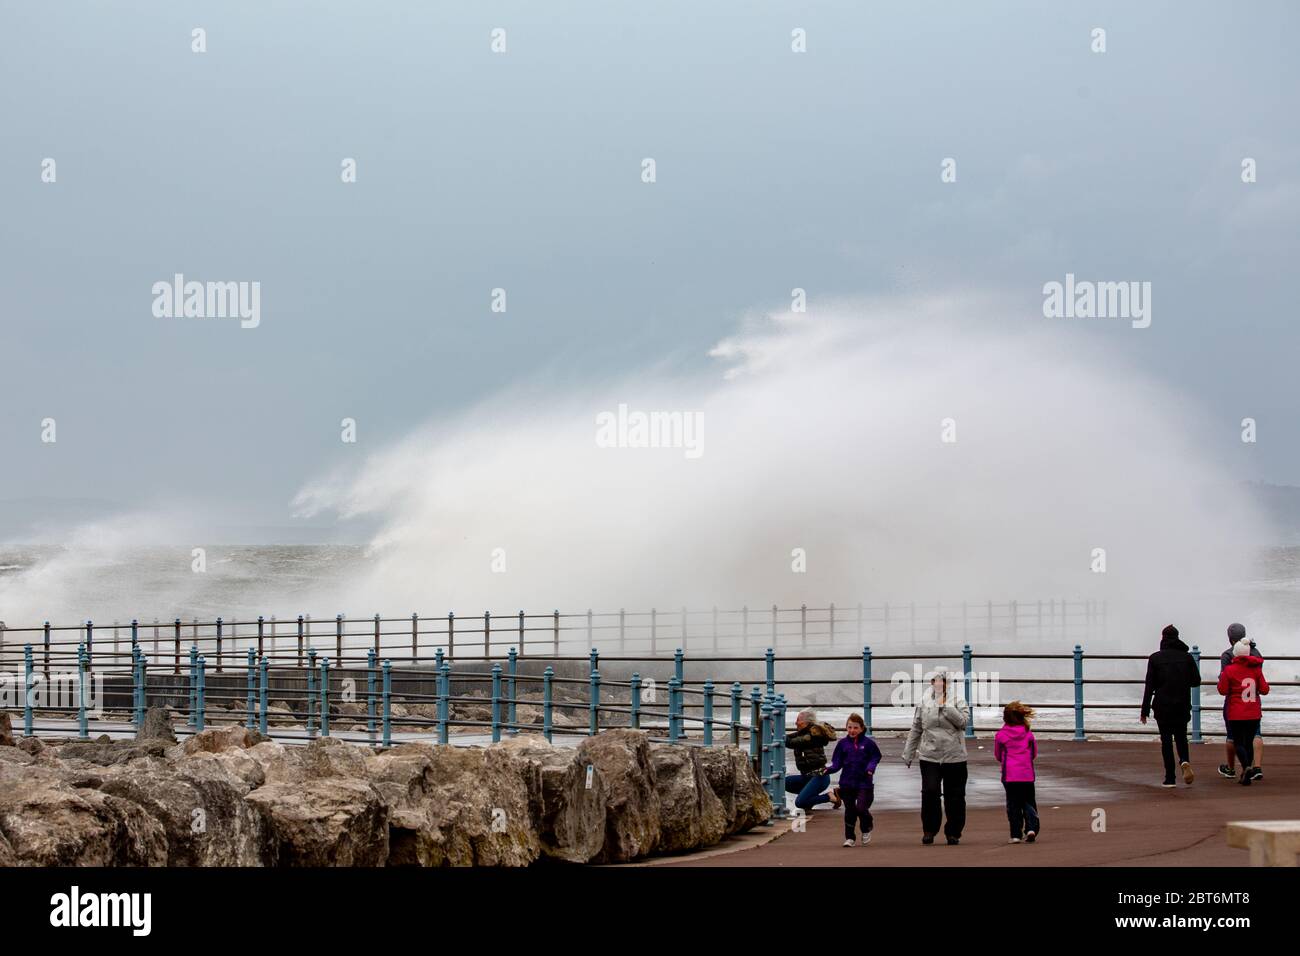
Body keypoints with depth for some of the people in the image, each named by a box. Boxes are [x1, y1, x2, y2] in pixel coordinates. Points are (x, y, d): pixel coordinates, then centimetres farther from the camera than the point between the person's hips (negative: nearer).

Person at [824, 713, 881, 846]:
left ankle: (866, 830, 20)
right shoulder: (843, 743, 4)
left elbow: (875, 758, 4)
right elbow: (837, 763, 6)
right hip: (847, 783, 2)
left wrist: (870, 767, -15)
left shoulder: (868, 743, -2)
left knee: (861, 808, -10)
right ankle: (849, 837, 18)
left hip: (864, 783, -2)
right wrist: (829, 769, -12)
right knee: (849, 810, 7)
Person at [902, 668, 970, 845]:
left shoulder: (958, 702, 2)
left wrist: (944, 705, -18)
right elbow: (916, 730, 13)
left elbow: (962, 720, -17)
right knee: (929, 791, -11)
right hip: (929, 756, 1)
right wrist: (908, 754, 14)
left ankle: (953, 832, 16)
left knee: (954, 796, 3)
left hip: (954, 757, -1)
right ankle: (929, 830, 4)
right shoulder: (924, 703, 7)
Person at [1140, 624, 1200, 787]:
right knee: (1181, 737, 15)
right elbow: (1196, 681, 2)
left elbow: (1149, 686, -6)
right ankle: (1185, 761, -14)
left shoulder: (1155, 658, -5)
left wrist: (1145, 711, -3)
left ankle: (1170, 778, 1)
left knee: (1166, 740, 4)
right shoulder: (1187, 657, 1)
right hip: (1182, 706, 2)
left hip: (1162, 706, -2)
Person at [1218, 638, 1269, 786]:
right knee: (1249, 742, 15)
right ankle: (1246, 774, 17)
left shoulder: (1229, 670, -9)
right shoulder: (1256, 669, 1)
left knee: (1239, 743, 0)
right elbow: (1264, 689, 2)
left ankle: (1247, 767, -24)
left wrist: (1221, 678, 11)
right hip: (1254, 714, 4)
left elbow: (1223, 690, -5)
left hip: (1236, 714, -4)